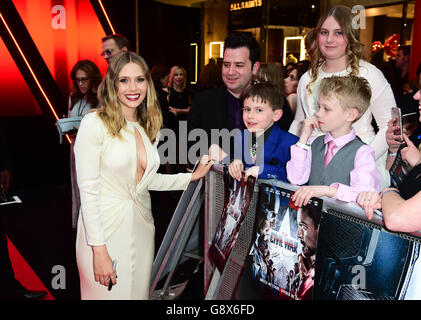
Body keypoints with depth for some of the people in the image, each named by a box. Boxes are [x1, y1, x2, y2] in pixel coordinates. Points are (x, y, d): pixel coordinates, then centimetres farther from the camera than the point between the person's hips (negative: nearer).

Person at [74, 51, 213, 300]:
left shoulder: (150, 128, 8)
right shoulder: (95, 123, -12)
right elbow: (88, 189, -14)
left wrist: (192, 177, 10)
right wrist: (99, 250, -16)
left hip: (141, 228, 6)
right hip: (104, 230, -5)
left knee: (139, 292, 15)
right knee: (107, 293, 6)